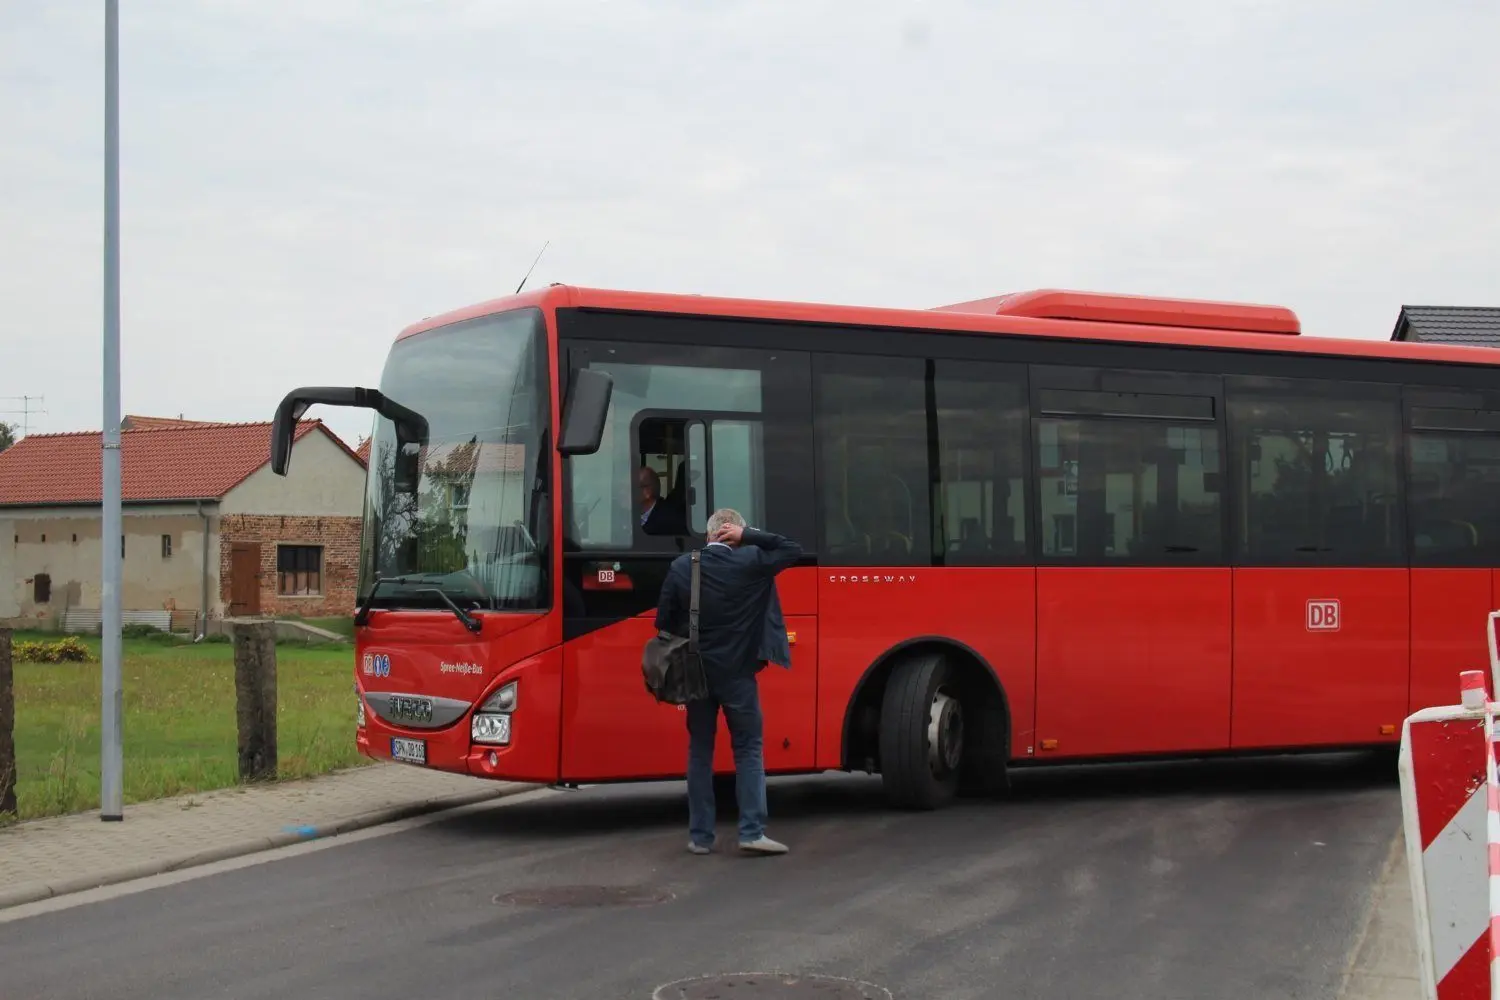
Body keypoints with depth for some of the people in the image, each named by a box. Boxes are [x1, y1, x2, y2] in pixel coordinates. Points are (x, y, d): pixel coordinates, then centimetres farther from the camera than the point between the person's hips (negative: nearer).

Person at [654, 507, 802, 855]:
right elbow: (792, 550, 3)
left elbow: (664, 621, 2)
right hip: (737, 672, -3)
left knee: (700, 752, 10)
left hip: (695, 672, 3)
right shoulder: (750, 562, -10)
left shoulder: (680, 568, -2)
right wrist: (748, 536, -1)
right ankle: (752, 831, -4)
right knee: (749, 750, 5)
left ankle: (700, 836, 10)